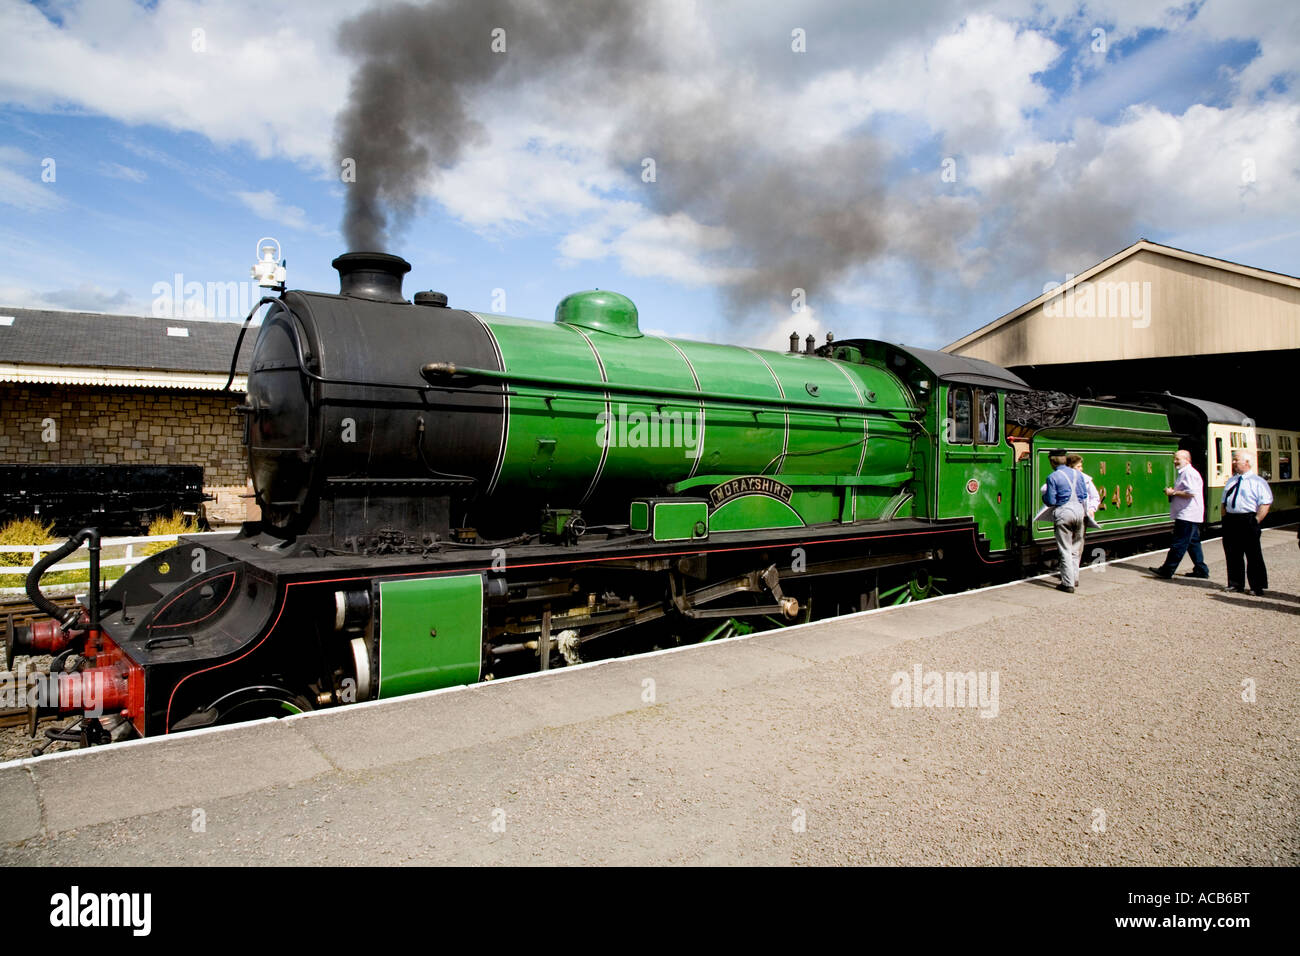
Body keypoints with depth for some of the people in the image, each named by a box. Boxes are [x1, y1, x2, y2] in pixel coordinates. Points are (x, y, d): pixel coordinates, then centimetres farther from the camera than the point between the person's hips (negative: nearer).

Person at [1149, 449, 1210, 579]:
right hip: (1189, 515, 11)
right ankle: (1201, 570, 19)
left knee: (1179, 544, -8)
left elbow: (1191, 492, -24)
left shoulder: (1189, 473, -14)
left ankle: (1167, 571, -7)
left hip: (1186, 515, -11)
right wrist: (1172, 492, 12)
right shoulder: (1183, 473, 19)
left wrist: (1173, 492, -14)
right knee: (1193, 542, 14)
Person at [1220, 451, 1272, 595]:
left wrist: (1256, 521, -16)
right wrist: (1225, 517, 11)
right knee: (1232, 554, 10)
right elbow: (1224, 501, 21)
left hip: (1248, 521, -6)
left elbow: (1265, 504, -10)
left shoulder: (1257, 482, -4)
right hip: (1230, 521, 6)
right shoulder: (1231, 481, 16)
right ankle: (1235, 583, 21)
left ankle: (1258, 587, 9)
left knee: (1253, 556, 1)